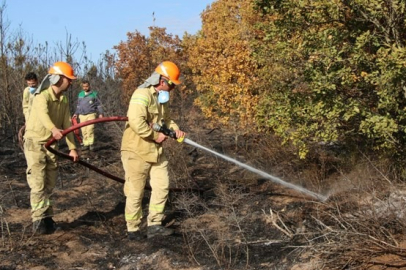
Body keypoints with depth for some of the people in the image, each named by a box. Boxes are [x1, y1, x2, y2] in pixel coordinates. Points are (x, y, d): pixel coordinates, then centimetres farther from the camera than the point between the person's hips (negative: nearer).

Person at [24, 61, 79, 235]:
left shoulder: (64, 99, 3)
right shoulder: (42, 96, -21)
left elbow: (67, 124, 2)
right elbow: (43, 113, -43)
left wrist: (72, 147, -5)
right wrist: (53, 129, -64)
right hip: (35, 143, -7)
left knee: (49, 184, 11)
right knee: (38, 183, -9)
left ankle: (45, 218, 23)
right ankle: (39, 221, -4)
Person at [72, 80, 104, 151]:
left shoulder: (94, 94, 3)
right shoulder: (80, 94, 15)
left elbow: (99, 105, 4)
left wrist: (100, 113, -4)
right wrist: (76, 113, 20)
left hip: (91, 114, -4)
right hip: (82, 115, 4)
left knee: (90, 129, -18)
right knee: (84, 131, 2)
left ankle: (91, 143, -13)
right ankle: (86, 144, 7)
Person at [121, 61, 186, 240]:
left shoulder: (161, 97, 11)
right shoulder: (142, 95, -20)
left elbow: (166, 119, 21)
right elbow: (136, 121, -32)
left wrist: (175, 129, -1)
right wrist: (156, 136, -21)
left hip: (156, 152, 9)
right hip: (137, 152, -9)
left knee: (162, 187, 8)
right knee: (135, 193, 2)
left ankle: (154, 225, 19)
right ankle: (133, 229, 17)